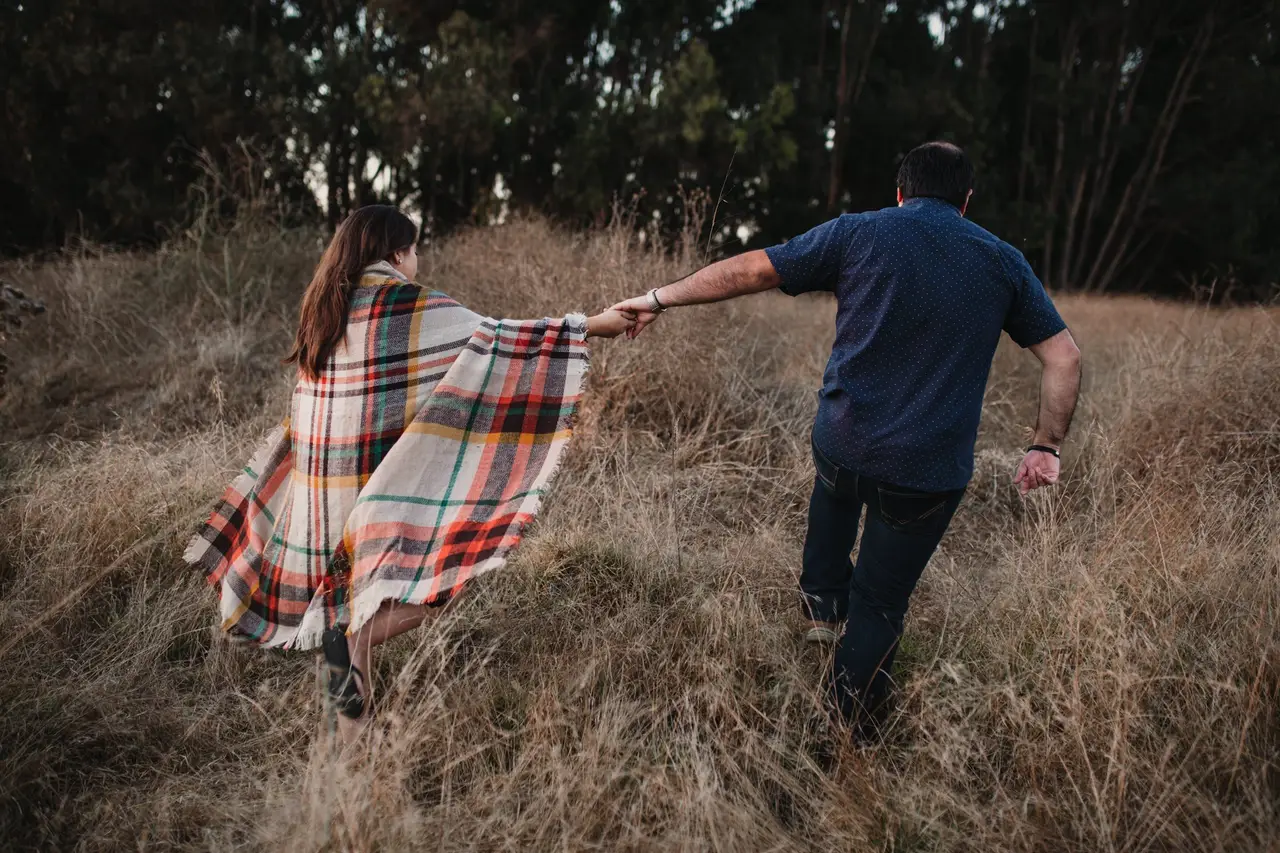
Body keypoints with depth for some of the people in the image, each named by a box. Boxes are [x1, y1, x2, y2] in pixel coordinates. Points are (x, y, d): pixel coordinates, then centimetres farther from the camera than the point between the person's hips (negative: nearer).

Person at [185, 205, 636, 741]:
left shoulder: (324, 305, 12)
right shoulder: (412, 306, -8)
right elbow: (490, 340, -10)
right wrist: (590, 327, -7)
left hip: (321, 485, 8)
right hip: (380, 485, -7)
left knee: (352, 590, 14)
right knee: (426, 585, -1)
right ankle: (353, 638, -23)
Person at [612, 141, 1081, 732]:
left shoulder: (858, 234, -1)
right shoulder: (1003, 262, 5)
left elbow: (748, 271, -1)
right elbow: (1064, 357, 5)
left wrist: (660, 299, 8)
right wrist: (1046, 447, 11)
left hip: (841, 444, 1)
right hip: (929, 472, 0)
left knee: (837, 485, 37)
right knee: (879, 604, 15)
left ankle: (822, 603, 39)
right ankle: (849, 730, 24)